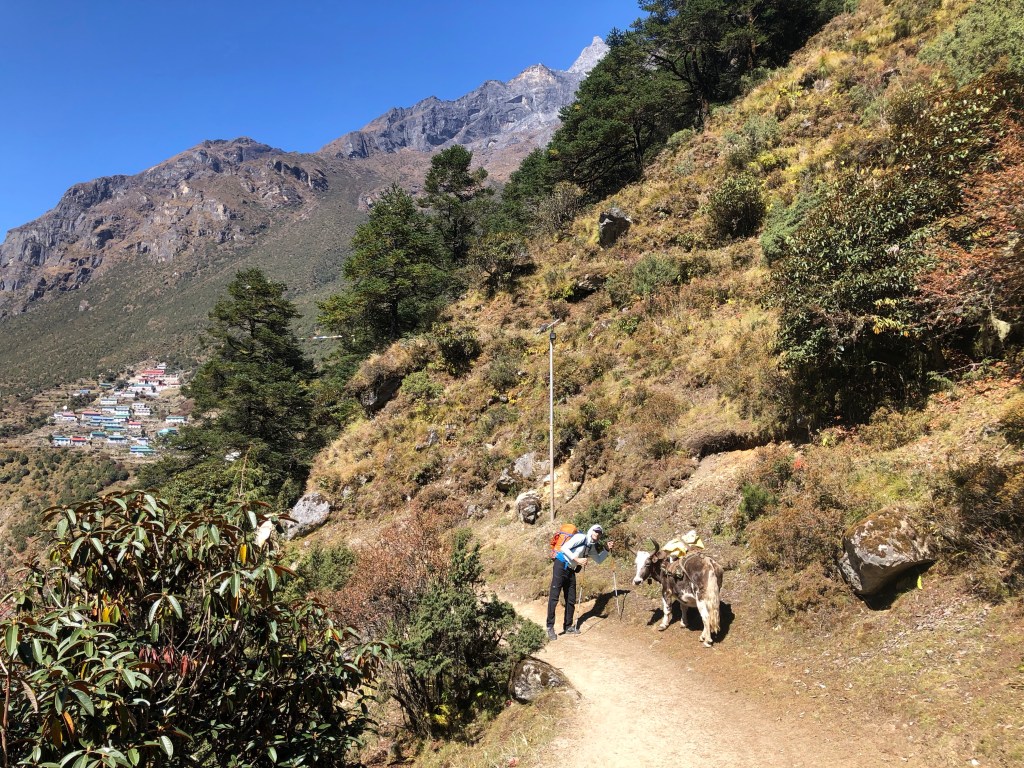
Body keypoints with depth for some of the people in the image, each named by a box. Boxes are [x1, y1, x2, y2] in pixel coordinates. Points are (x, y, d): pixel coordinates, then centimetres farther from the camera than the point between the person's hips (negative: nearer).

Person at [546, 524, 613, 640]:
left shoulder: (591, 546, 12)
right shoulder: (581, 537, -12)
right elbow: (564, 548, -19)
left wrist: (606, 549, 9)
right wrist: (577, 560, -23)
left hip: (571, 571, 9)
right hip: (560, 566, -9)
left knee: (571, 600, 11)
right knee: (554, 598, -9)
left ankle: (568, 626, 23)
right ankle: (550, 627, -5)